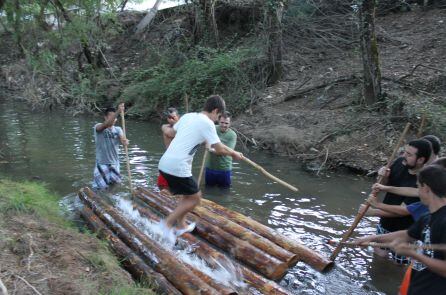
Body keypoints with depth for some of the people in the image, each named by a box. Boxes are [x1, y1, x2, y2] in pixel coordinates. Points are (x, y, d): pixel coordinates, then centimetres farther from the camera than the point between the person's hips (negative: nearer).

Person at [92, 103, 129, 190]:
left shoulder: (118, 129, 2)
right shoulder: (98, 127, -11)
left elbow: (122, 138, -17)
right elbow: (106, 124, -34)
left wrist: (125, 141, -43)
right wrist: (118, 112, -48)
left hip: (114, 164, 4)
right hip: (102, 164, -4)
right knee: (100, 189, 1)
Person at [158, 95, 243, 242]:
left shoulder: (187, 116, 13)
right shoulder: (207, 123, -8)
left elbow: (170, 133, 27)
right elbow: (220, 149, -9)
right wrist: (235, 154, 9)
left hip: (164, 163, 8)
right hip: (178, 168, -8)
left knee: (189, 195, 24)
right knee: (195, 197, 9)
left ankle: (180, 226, 35)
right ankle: (168, 223, 4)